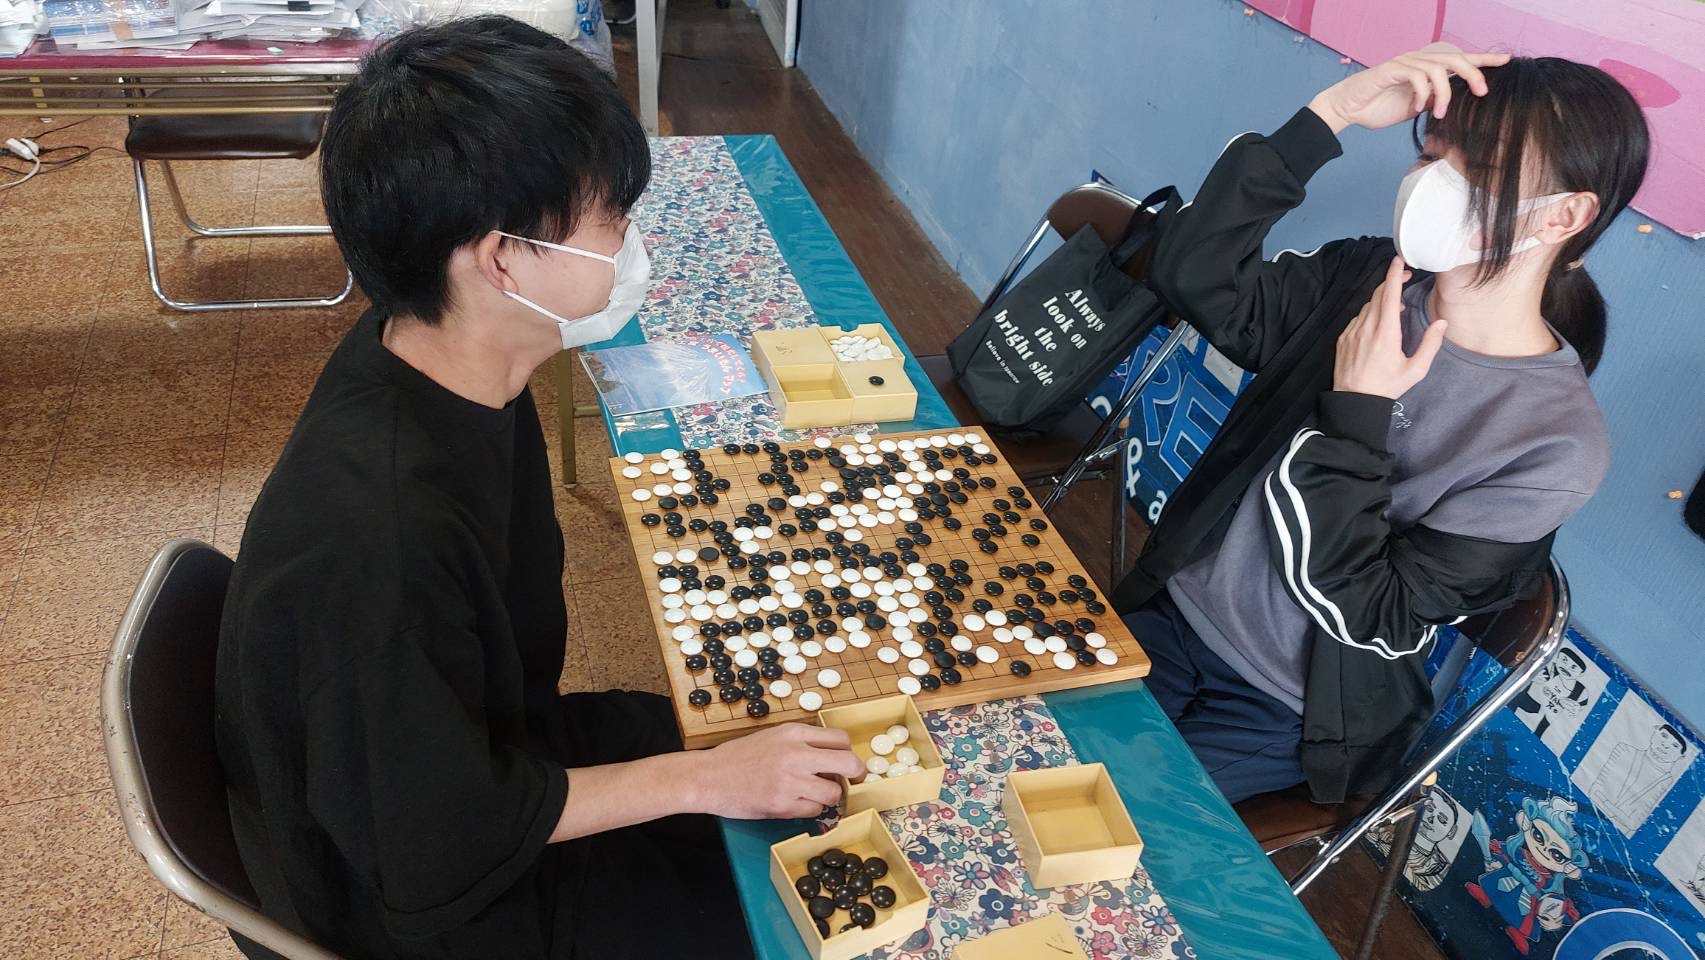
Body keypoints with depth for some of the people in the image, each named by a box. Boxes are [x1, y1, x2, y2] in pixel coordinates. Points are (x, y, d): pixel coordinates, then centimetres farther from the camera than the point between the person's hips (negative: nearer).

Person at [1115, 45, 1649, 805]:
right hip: (1178, 610, 5)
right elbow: (1192, 275, -15)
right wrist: (1328, 114, -20)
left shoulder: (1557, 442, -21)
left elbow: (1367, 618, -22)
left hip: (1290, 712, -4)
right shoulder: (1370, 278, -6)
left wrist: (1356, 413, -27)